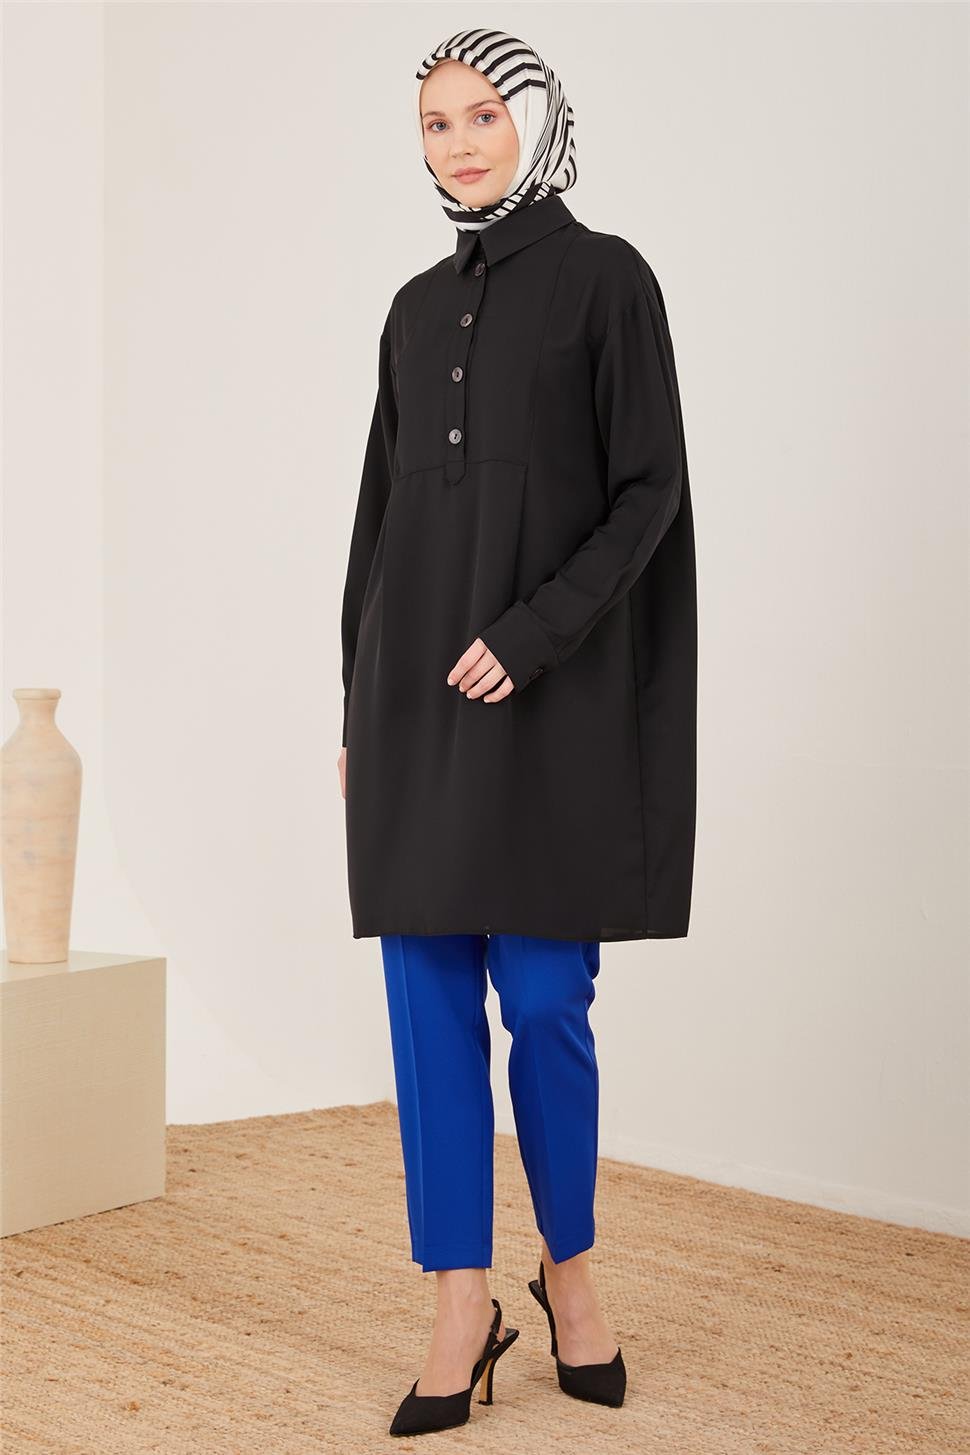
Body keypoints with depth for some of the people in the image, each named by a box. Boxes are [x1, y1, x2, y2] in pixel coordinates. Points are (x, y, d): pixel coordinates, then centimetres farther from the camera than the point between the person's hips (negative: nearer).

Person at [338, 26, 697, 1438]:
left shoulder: (605, 277, -1)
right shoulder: (418, 309, 15)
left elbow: (649, 490, -7)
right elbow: (382, 508, 16)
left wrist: (532, 634, -18)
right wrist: (359, 706, 11)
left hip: (550, 695, -5)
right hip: (417, 688, 5)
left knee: (543, 998, -3)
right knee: (431, 999, 3)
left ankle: (570, 1266, 21)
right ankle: (464, 1306, 12)